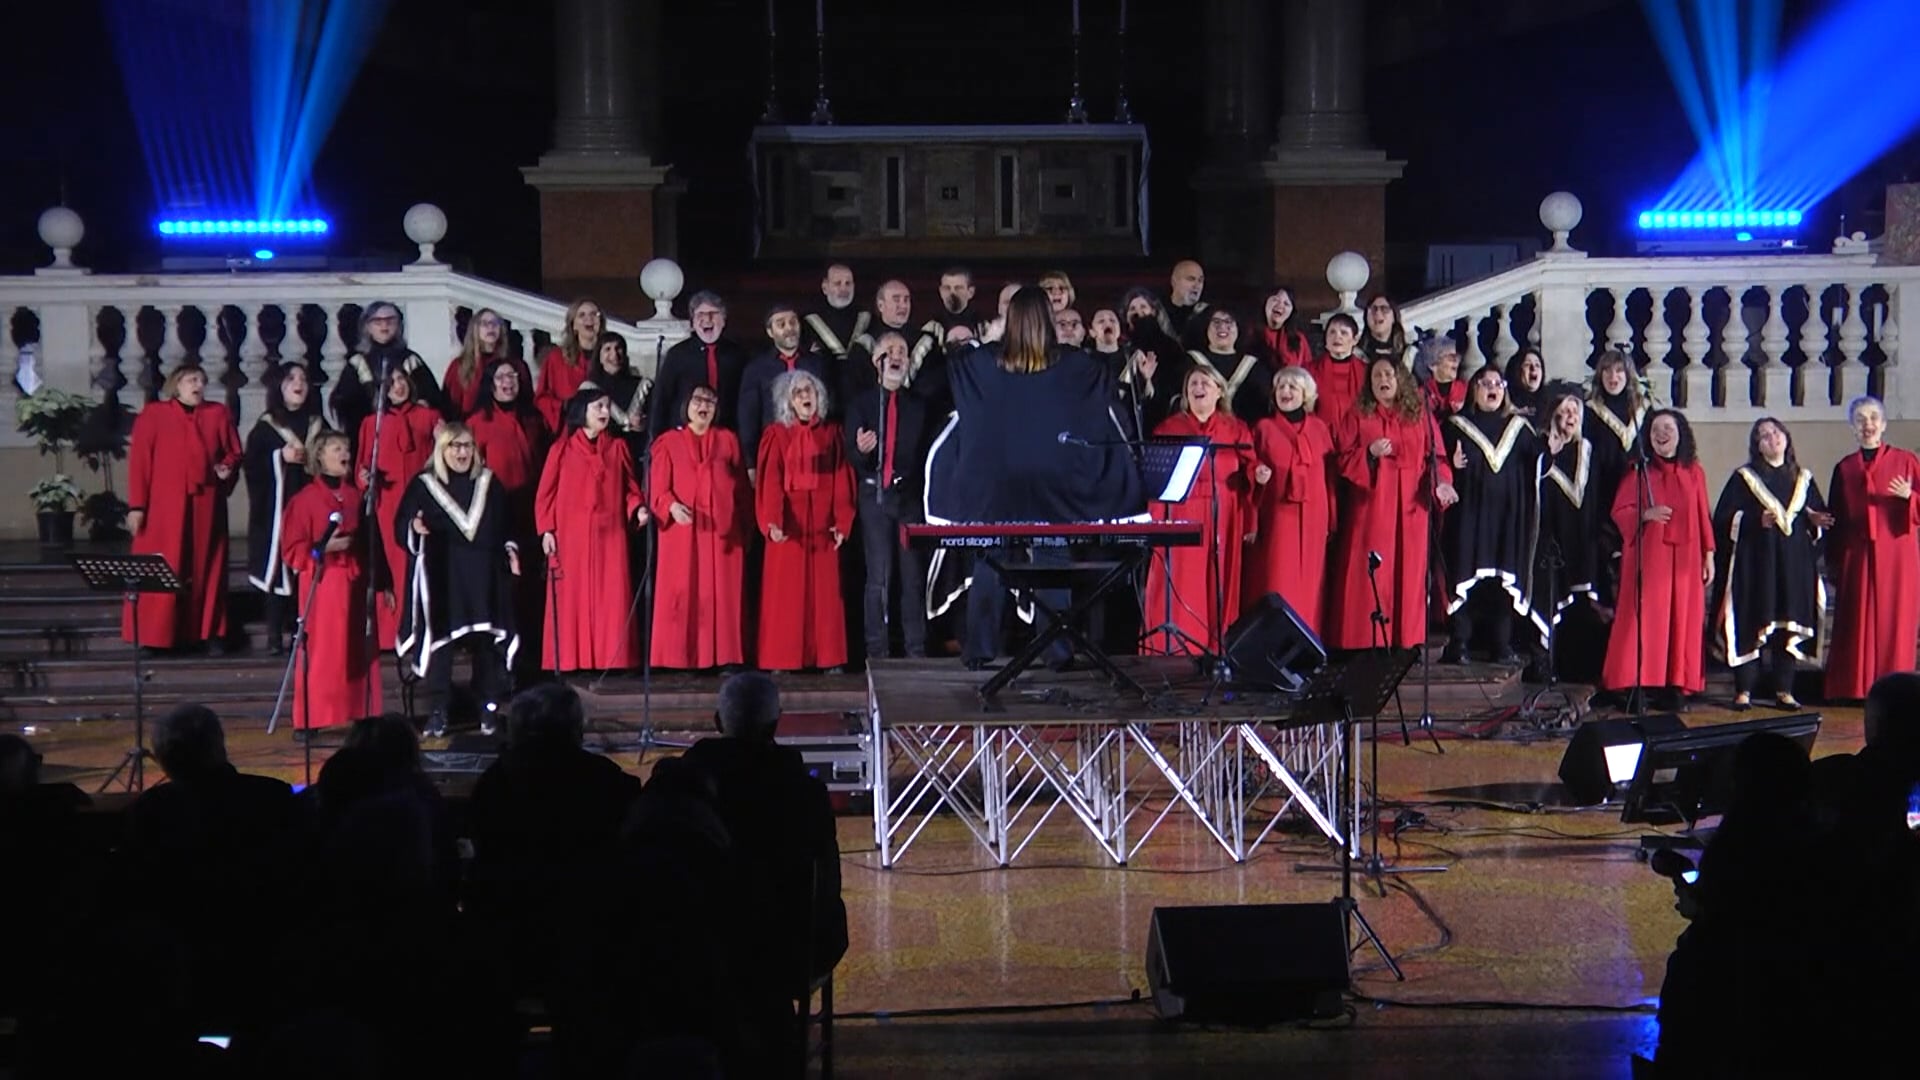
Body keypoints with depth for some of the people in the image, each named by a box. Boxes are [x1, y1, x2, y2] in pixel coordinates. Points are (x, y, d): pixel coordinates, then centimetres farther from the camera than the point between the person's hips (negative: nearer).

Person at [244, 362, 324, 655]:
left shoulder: (319, 426, 13)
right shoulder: (265, 427, 6)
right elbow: (251, 467, 0)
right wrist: (280, 456, -10)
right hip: (276, 507, -2)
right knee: (277, 566, -6)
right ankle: (275, 635, -1)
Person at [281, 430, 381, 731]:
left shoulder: (356, 497, 11)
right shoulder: (305, 500, -5)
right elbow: (292, 551, -7)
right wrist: (324, 548, -20)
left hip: (355, 584, 5)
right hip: (321, 585, -5)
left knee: (358, 652, 6)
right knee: (320, 653, -6)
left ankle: (359, 714, 13)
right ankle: (308, 721, 1)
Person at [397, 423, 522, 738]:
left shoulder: (488, 482, 12)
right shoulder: (423, 485, 4)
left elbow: (506, 523, 17)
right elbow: (400, 525, 0)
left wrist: (510, 548, 2)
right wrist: (414, 528, -21)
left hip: (484, 578, 2)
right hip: (440, 579, -2)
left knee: (486, 643, 1)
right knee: (440, 643, -5)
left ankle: (489, 710, 9)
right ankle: (437, 714, -1)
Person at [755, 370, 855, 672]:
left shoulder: (831, 433, 10)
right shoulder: (777, 435, 3)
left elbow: (842, 480, 7)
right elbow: (770, 481, -5)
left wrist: (842, 522, -3)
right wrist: (772, 520, -19)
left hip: (822, 525, 2)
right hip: (787, 525, -2)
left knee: (826, 591, 1)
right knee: (786, 592, -2)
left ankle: (829, 658, 5)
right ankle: (782, 659, 0)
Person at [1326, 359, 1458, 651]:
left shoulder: (1421, 418, 11)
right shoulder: (1357, 418, 8)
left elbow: (1436, 458, 8)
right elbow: (1343, 460, 2)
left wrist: (1440, 483, -10)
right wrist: (1369, 453, -15)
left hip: (1409, 509, 2)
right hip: (1370, 509, -1)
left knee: (1408, 573, 0)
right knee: (1369, 575, -6)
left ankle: (1406, 643, 4)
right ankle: (1366, 643, -4)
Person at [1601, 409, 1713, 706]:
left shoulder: (1693, 471, 8)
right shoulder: (1639, 471, 3)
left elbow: (1703, 516, 9)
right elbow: (1619, 512, 0)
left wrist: (1709, 555, 5)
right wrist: (1645, 514, -19)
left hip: (1684, 557, 2)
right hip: (1647, 557, -2)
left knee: (1682, 620, 1)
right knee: (1644, 619, -7)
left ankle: (1676, 686, 5)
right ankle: (1635, 685, -6)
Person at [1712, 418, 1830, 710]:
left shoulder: (1803, 478, 14)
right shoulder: (1744, 478, 3)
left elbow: (1820, 515, 18)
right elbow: (1724, 518, -4)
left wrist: (1816, 520, -4)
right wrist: (1756, 520, -17)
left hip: (1794, 563, 3)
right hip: (1755, 561, -3)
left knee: (1789, 623, 2)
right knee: (1752, 623, -6)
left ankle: (1783, 689, 10)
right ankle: (1744, 689, -1)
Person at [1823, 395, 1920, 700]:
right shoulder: (1844, 468, 11)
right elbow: (1835, 518, 13)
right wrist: (1832, 561, 9)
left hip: (1895, 557, -2)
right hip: (1856, 557, 2)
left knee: (1893, 621, -2)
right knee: (1856, 624, 1)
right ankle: (1855, 689, 5)